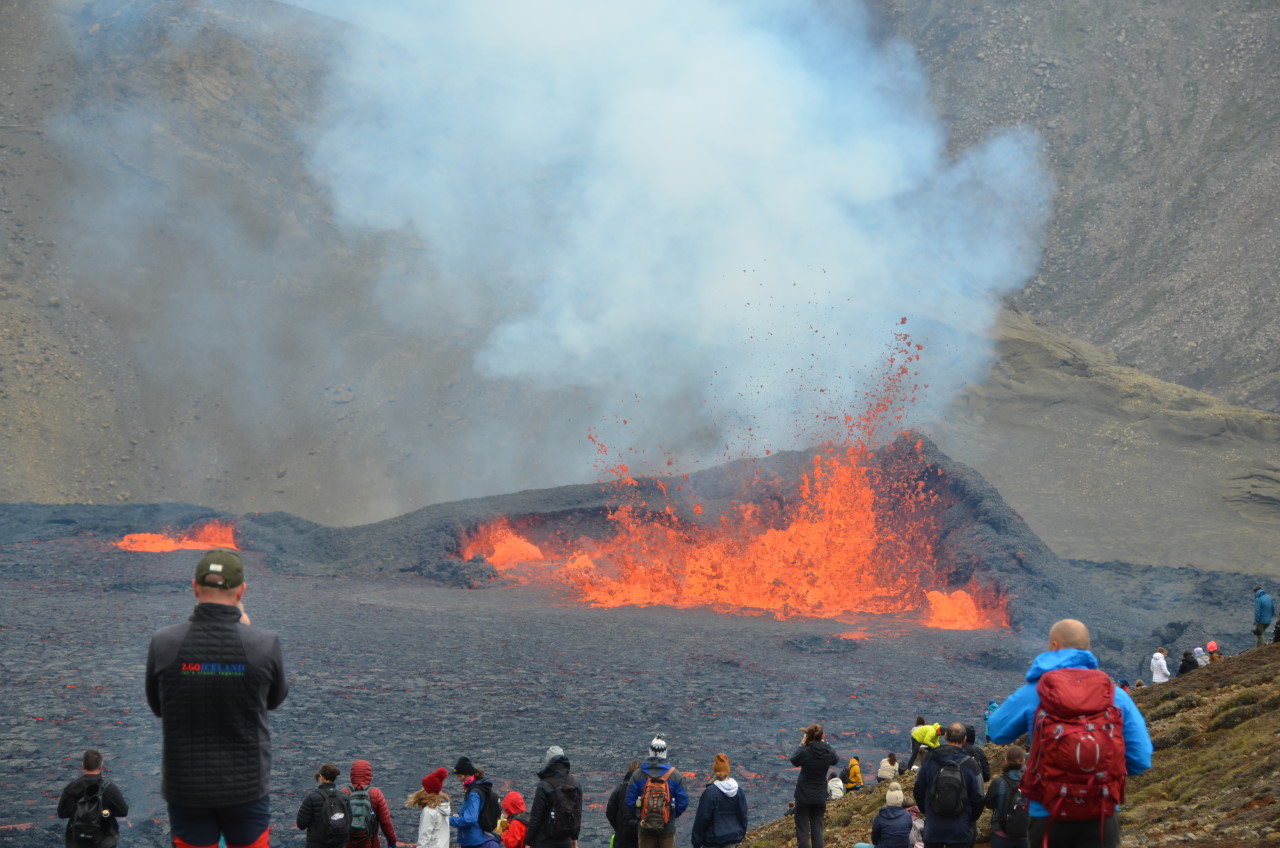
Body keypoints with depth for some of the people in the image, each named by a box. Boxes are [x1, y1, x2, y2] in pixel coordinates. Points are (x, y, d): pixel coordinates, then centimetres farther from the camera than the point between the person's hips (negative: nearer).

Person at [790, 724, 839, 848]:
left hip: (803, 796, -4)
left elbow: (794, 760, 3)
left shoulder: (804, 752, -18)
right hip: (820, 796, 4)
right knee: (817, 829, 11)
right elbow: (835, 760, 16)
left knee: (802, 831, 1)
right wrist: (825, 744, 22)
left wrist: (802, 745, 12)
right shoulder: (828, 752, -7)